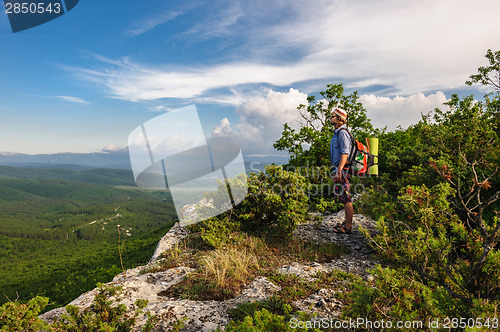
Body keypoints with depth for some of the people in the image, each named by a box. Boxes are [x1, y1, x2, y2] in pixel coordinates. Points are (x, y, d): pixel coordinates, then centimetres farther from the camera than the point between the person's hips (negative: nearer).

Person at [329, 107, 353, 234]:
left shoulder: (342, 132, -12)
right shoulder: (338, 132, 19)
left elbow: (345, 153, -20)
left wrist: (339, 170, -25)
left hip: (343, 169, -11)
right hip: (340, 168, 11)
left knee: (345, 198, -6)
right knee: (344, 198, 14)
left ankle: (348, 227, -1)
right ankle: (347, 222, 23)